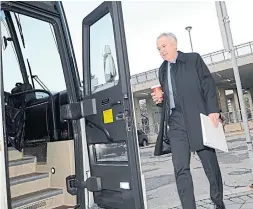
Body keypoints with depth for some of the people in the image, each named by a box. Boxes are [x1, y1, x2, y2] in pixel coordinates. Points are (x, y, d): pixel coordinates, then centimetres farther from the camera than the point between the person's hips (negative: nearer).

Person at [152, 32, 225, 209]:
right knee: (181, 169, -4)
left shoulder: (194, 59, 6)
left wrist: (213, 110, -11)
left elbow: (209, 85, -1)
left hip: (197, 118, -3)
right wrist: (160, 99, 3)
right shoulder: (163, 69, 18)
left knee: (210, 163, 7)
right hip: (175, 122, 3)